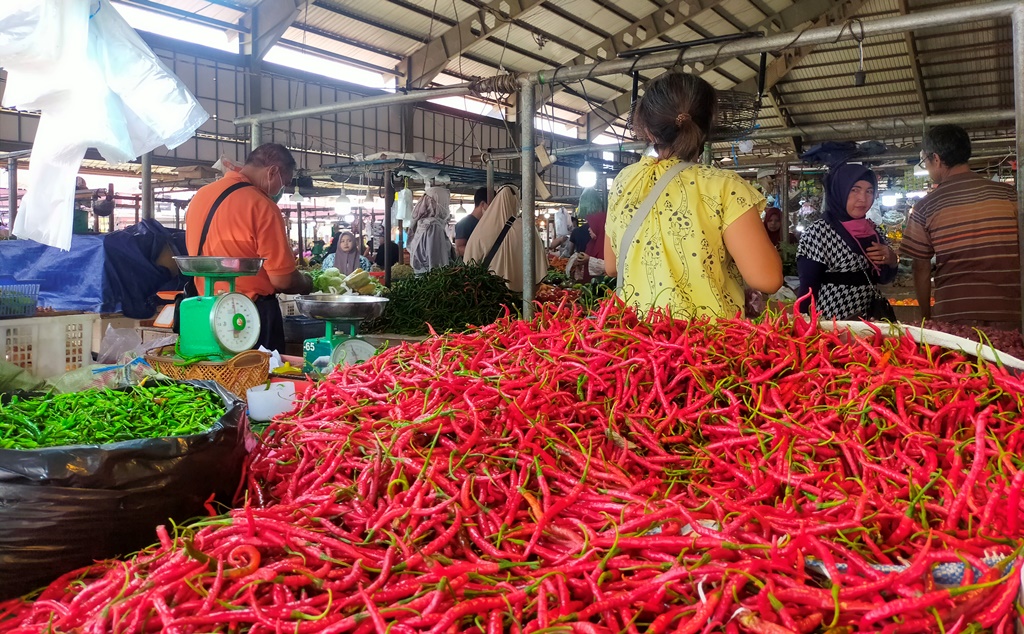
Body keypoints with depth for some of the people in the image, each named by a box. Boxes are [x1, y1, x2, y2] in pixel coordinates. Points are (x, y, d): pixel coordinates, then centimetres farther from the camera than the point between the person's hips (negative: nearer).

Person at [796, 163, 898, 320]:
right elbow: (808, 288, -16)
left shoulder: (873, 230, 5)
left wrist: (891, 260, -6)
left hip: (869, 320, 6)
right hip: (832, 324, -6)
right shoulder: (817, 232, -15)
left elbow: (883, 278, 12)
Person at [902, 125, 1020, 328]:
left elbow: (921, 268, 4)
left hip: (953, 316, -1)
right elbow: (1018, 257, 3)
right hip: (1008, 316, 1)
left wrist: (926, 317, 16)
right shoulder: (1009, 194, 1)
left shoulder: (925, 207, -1)